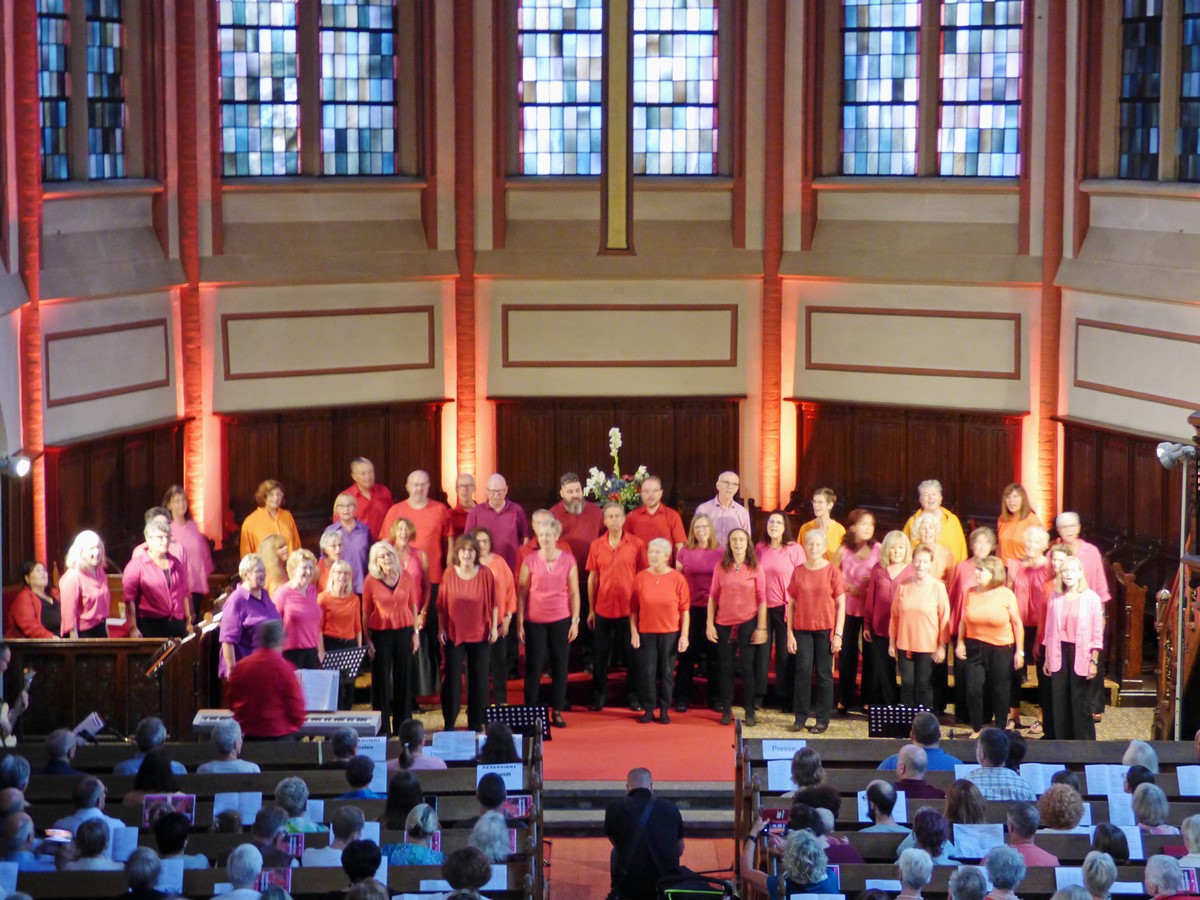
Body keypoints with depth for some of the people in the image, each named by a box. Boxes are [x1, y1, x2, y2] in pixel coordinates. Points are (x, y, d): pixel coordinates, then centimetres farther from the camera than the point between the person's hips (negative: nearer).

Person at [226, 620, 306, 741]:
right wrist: (297, 722, 10)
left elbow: (231, 700, 11)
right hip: (279, 735, -4)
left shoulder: (241, 666, 0)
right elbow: (296, 706, -10)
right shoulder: (284, 668, -13)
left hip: (247, 734, 4)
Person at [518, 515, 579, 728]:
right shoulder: (530, 560, -1)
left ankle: (557, 711, 11)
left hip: (561, 620, 1)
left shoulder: (568, 559, 1)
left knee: (560, 665, 4)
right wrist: (519, 623, -2)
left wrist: (575, 621, -1)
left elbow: (574, 592, 4)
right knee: (533, 665, 1)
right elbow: (522, 593, 1)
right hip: (535, 621, -1)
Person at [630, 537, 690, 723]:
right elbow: (633, 608, 3)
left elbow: (685, 609, -3)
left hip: (669, 633, -1)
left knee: (667, 672, 5)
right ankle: (649, 709, 13)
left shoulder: (677, 579, -4)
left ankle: (664, 710, 15)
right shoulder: (640, 578, 0)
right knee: (647, 672, 3)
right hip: (646, 633, 1)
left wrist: (684, 635, -6)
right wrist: (634, 632, -2)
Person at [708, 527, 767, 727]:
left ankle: (749, 711, 7)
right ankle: (726, 710, 13)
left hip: (747, 623, -2)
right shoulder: (721, 567, 3)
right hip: (724, 623, 2)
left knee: (747, 668, 1)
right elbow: (713, 596, 5)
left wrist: (761, 627, -6)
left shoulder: (755, 568, -1)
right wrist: (709, 624, 0)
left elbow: (762, 599, -2)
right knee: (725, 668, 5)